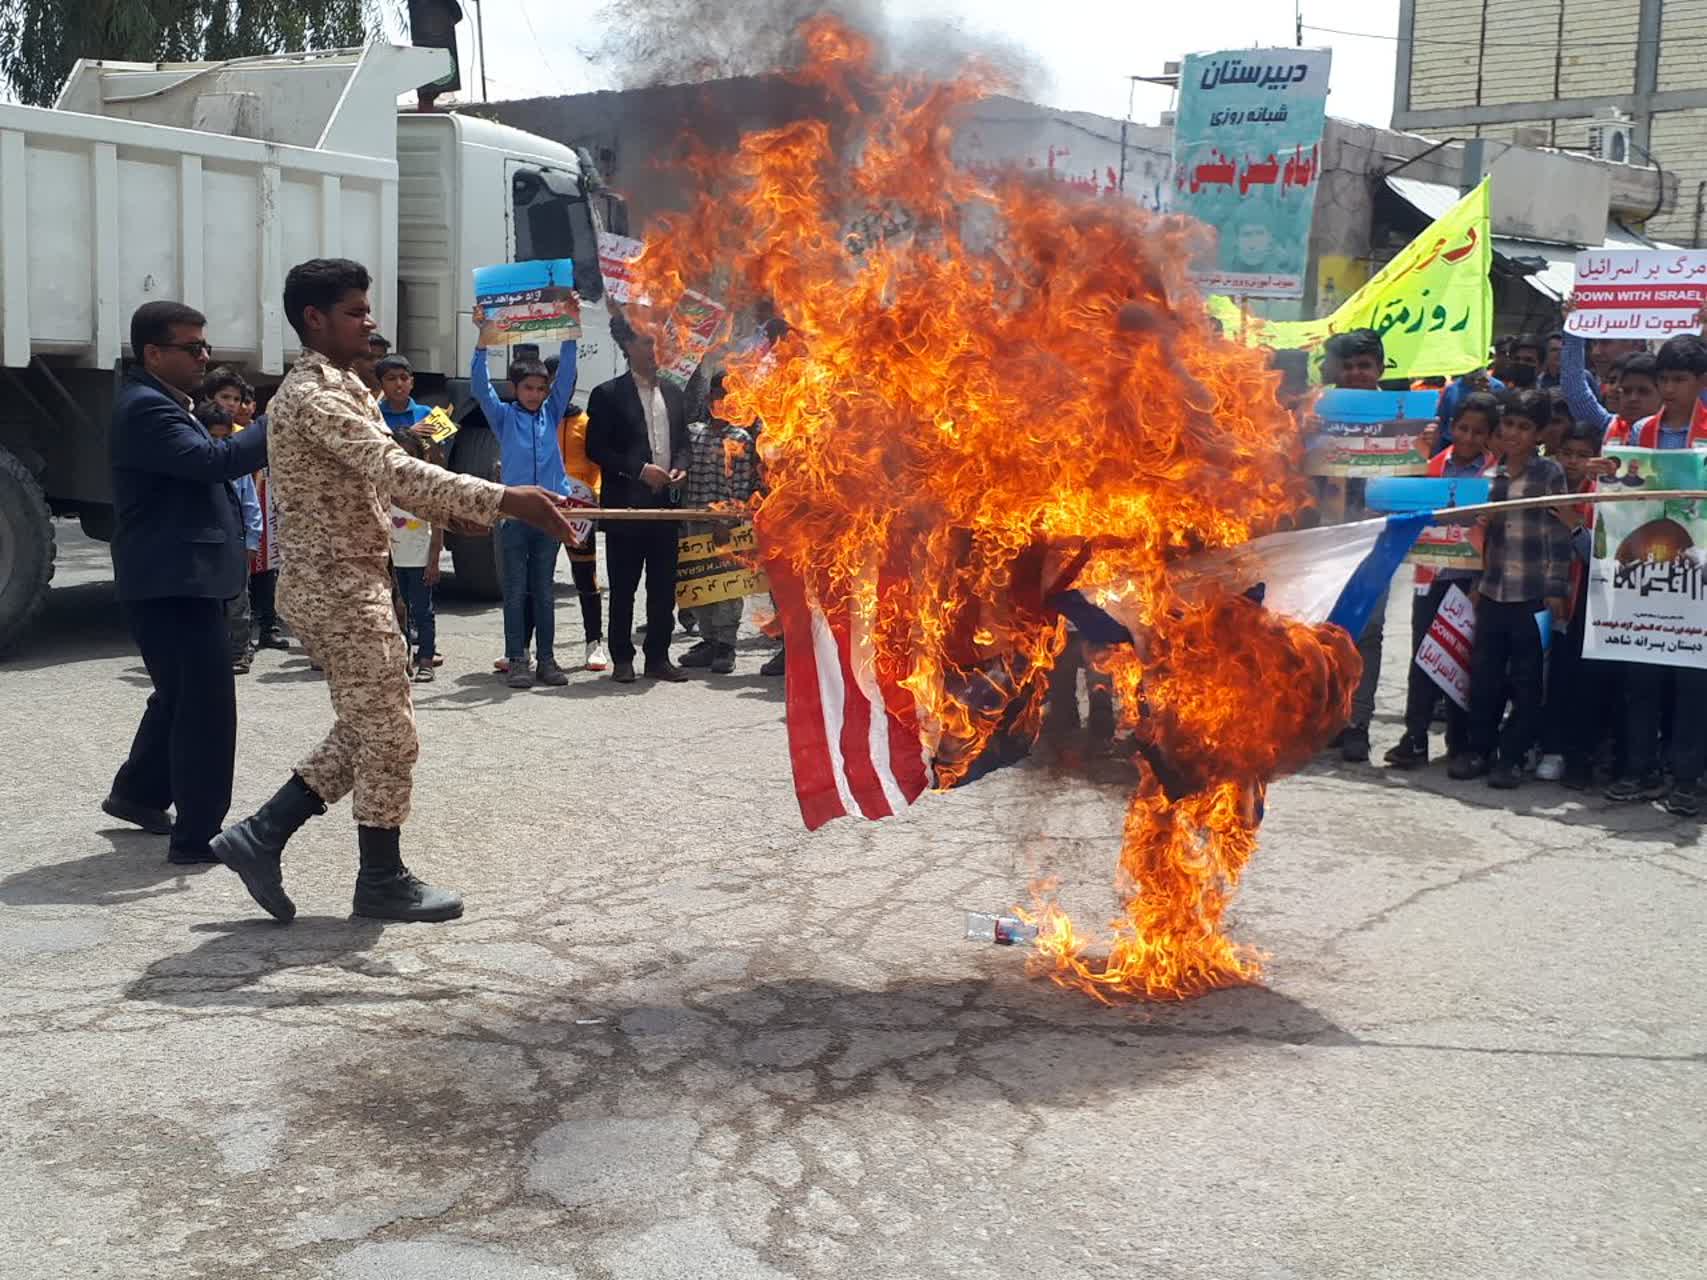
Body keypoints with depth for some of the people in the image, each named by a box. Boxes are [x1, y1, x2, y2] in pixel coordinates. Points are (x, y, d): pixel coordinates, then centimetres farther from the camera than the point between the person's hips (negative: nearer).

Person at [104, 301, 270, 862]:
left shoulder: (162, 405, 19)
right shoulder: (145, 409, -16)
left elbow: (204, 470, 24)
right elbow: (213, 459, -27)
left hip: (182, 580, 11)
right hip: (174, 583, -11)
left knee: (180, 695, 23)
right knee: (207, 706, -9)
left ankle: (137, 792, 39)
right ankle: (197, 835, -4)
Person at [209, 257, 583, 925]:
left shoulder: (333, 387, 16)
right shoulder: (316, 396, -18)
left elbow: (375, 480, 19)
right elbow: (394, 473, -29)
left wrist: (452, 509, 8)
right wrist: (505, 499, -34)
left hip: (344, 581, 10)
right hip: (341, 586, -10)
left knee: (363, 731, 16)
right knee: (388, 734, -1)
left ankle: (259, 837, 19)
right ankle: (383, 881, 12)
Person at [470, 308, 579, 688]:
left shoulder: (552, 413, 11)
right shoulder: (503, 416, 4)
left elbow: (567, 374, 5)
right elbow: (480, 385, -7)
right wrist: (483, 339, -18)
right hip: (513, 512, -2)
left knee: (544, 591, 8)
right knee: (515, 591, 1)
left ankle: (546, 659, 12)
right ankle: (516, 660, 4)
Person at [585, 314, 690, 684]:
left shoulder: (672, 394, 14)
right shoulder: (608, 394, -3)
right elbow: (595, 449, -7)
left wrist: (680, 467, -1)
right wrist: (640, 469, -15)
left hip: (665, 501, 5)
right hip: (625, 503, -5)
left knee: (664, 585, 7)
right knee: (623, 586, 1)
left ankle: (658, 656, 15)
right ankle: (622, 659, 9)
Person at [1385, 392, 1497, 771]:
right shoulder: (1434, 465, 7)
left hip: (1471, 579, -3)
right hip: (1432, 576, 3)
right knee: (1423, 658, 3)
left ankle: (1461, 745, 15)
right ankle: (1415, 740, 7)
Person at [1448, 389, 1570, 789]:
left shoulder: (1551, 473, -3)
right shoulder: (1492, 473, 10)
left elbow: (1559, 535, -5)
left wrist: (1555, 591, -9)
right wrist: (1475, 581, 12)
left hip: (1533, 592, -4)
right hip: (1492, 590, 4)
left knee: (1526, 680, 3)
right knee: (1484, 674, 7)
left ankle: (1513, 756, 9)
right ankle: (1480, 749, 17)